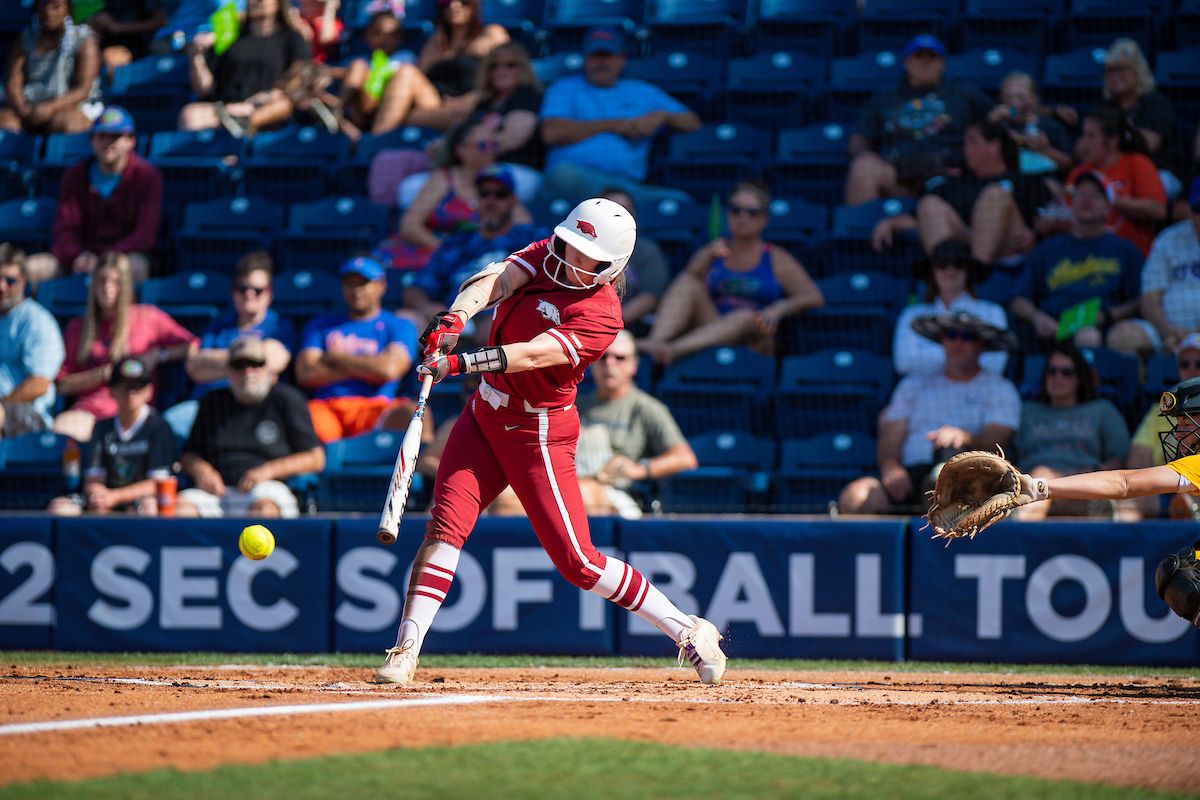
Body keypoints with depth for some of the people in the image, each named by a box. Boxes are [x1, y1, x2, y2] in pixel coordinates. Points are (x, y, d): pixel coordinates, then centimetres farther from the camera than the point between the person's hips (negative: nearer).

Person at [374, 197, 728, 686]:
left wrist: (460, 363, -42)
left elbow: (533, 354, -30)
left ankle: (688, 631, 8)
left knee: (577, 562, -5)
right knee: (445, 527, -10)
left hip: (538, 434, -6)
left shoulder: (602, 315, -18)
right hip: (485, 416, 6)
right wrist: (454, 320, -37)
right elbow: (496, 281, -17)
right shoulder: (548, 256, 0)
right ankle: (404, 653, -11)